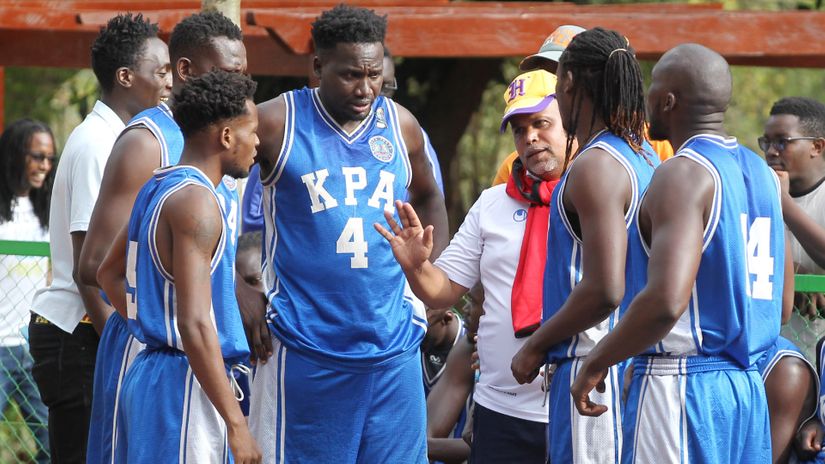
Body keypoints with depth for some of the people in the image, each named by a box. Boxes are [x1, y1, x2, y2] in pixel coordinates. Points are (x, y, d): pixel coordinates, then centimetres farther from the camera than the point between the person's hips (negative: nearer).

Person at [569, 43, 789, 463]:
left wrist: (595, 364, -14)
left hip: (679, 383, -9)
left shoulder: (682, 175, -13)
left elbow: (666, 300, -26)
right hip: (748, 387, 9)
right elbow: (781, 304, 20)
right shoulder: (762, 174, 14)